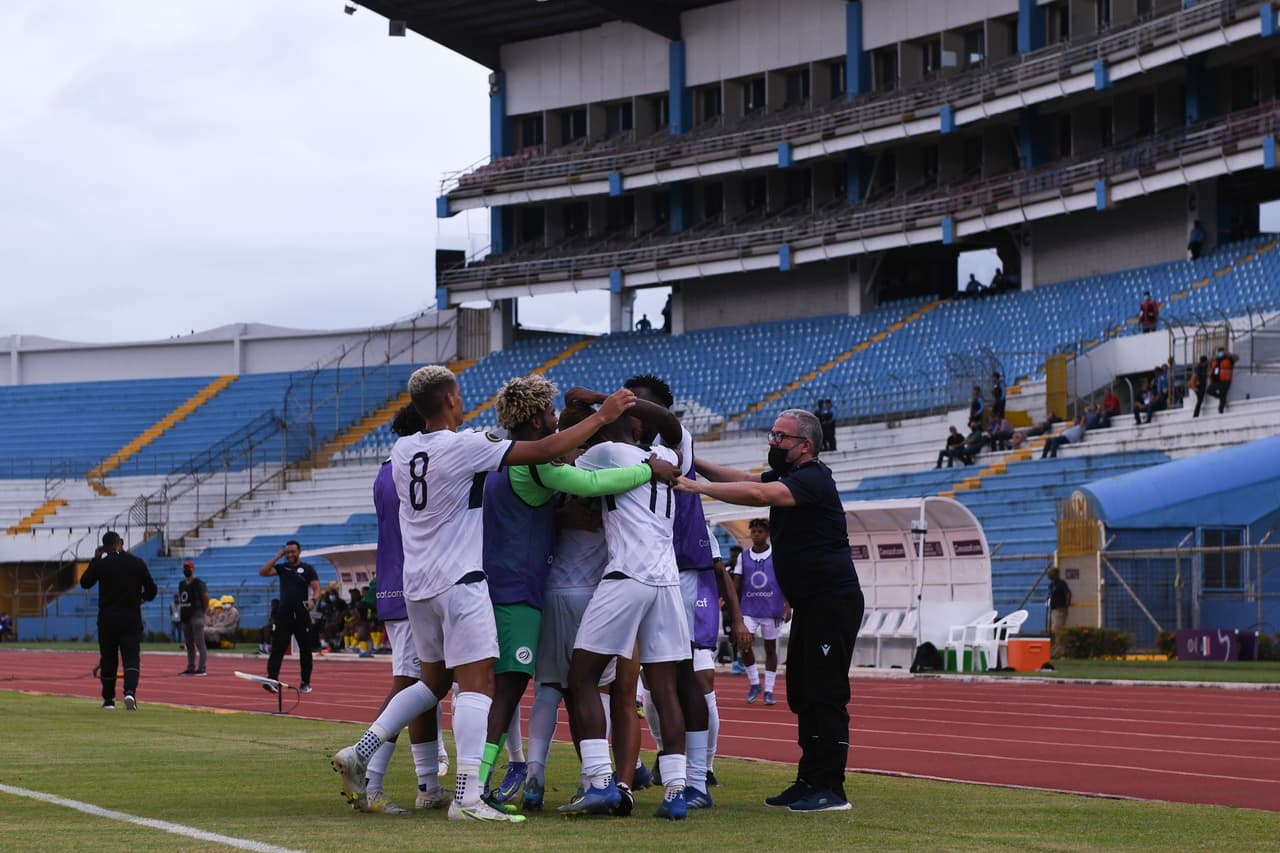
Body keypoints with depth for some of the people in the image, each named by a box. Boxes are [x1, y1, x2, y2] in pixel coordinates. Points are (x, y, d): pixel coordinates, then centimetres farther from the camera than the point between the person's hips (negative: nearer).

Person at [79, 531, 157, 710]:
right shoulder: (137, 563, -1)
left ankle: (108, 699, 17)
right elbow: (151, 590, 3)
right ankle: (130, 691, -26)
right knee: (131, 657, -3)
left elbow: (84, 583, 11)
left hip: (107, 619, 0)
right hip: (132, 619, 0)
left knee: (108, 659, 11)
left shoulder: (101, 564, -4)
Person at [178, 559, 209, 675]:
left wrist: (203, 612, -6)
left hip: (196, 616, -8)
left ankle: (201, 668, -11)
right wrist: (181, 614, 13)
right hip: (185, 617, 8)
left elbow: (206, 598, -9)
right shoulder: (181, 584, 16)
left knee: (200, 643, -9)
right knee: (189, 644, 12)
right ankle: (191, 668, 17)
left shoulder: (198, 583, -7)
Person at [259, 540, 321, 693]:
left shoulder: (307, 569, 3)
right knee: (277, 649, -8)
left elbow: (316, 588, -4)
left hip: (302, 616, -2)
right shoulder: (282, 567, 9)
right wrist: (277, 556, -4)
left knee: (305, 650, 4)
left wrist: (313, 600, -25)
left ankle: (305, 683, 13)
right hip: (284, 615, 2)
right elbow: (263, 572, -3)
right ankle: (272, 680, -16)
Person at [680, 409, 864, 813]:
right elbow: (744, 480, 12)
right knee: (802, 694, 11)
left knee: (826, 695, -11)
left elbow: (759, 494, -29)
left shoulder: (813, 479, -15)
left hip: (834, 601, -11)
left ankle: (830, 789, -12)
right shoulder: (787, 476, 18)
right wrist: (696, 464, 0)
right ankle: (809, 781, 16)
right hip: (809, 604, 11)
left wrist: (699, 487, -27)